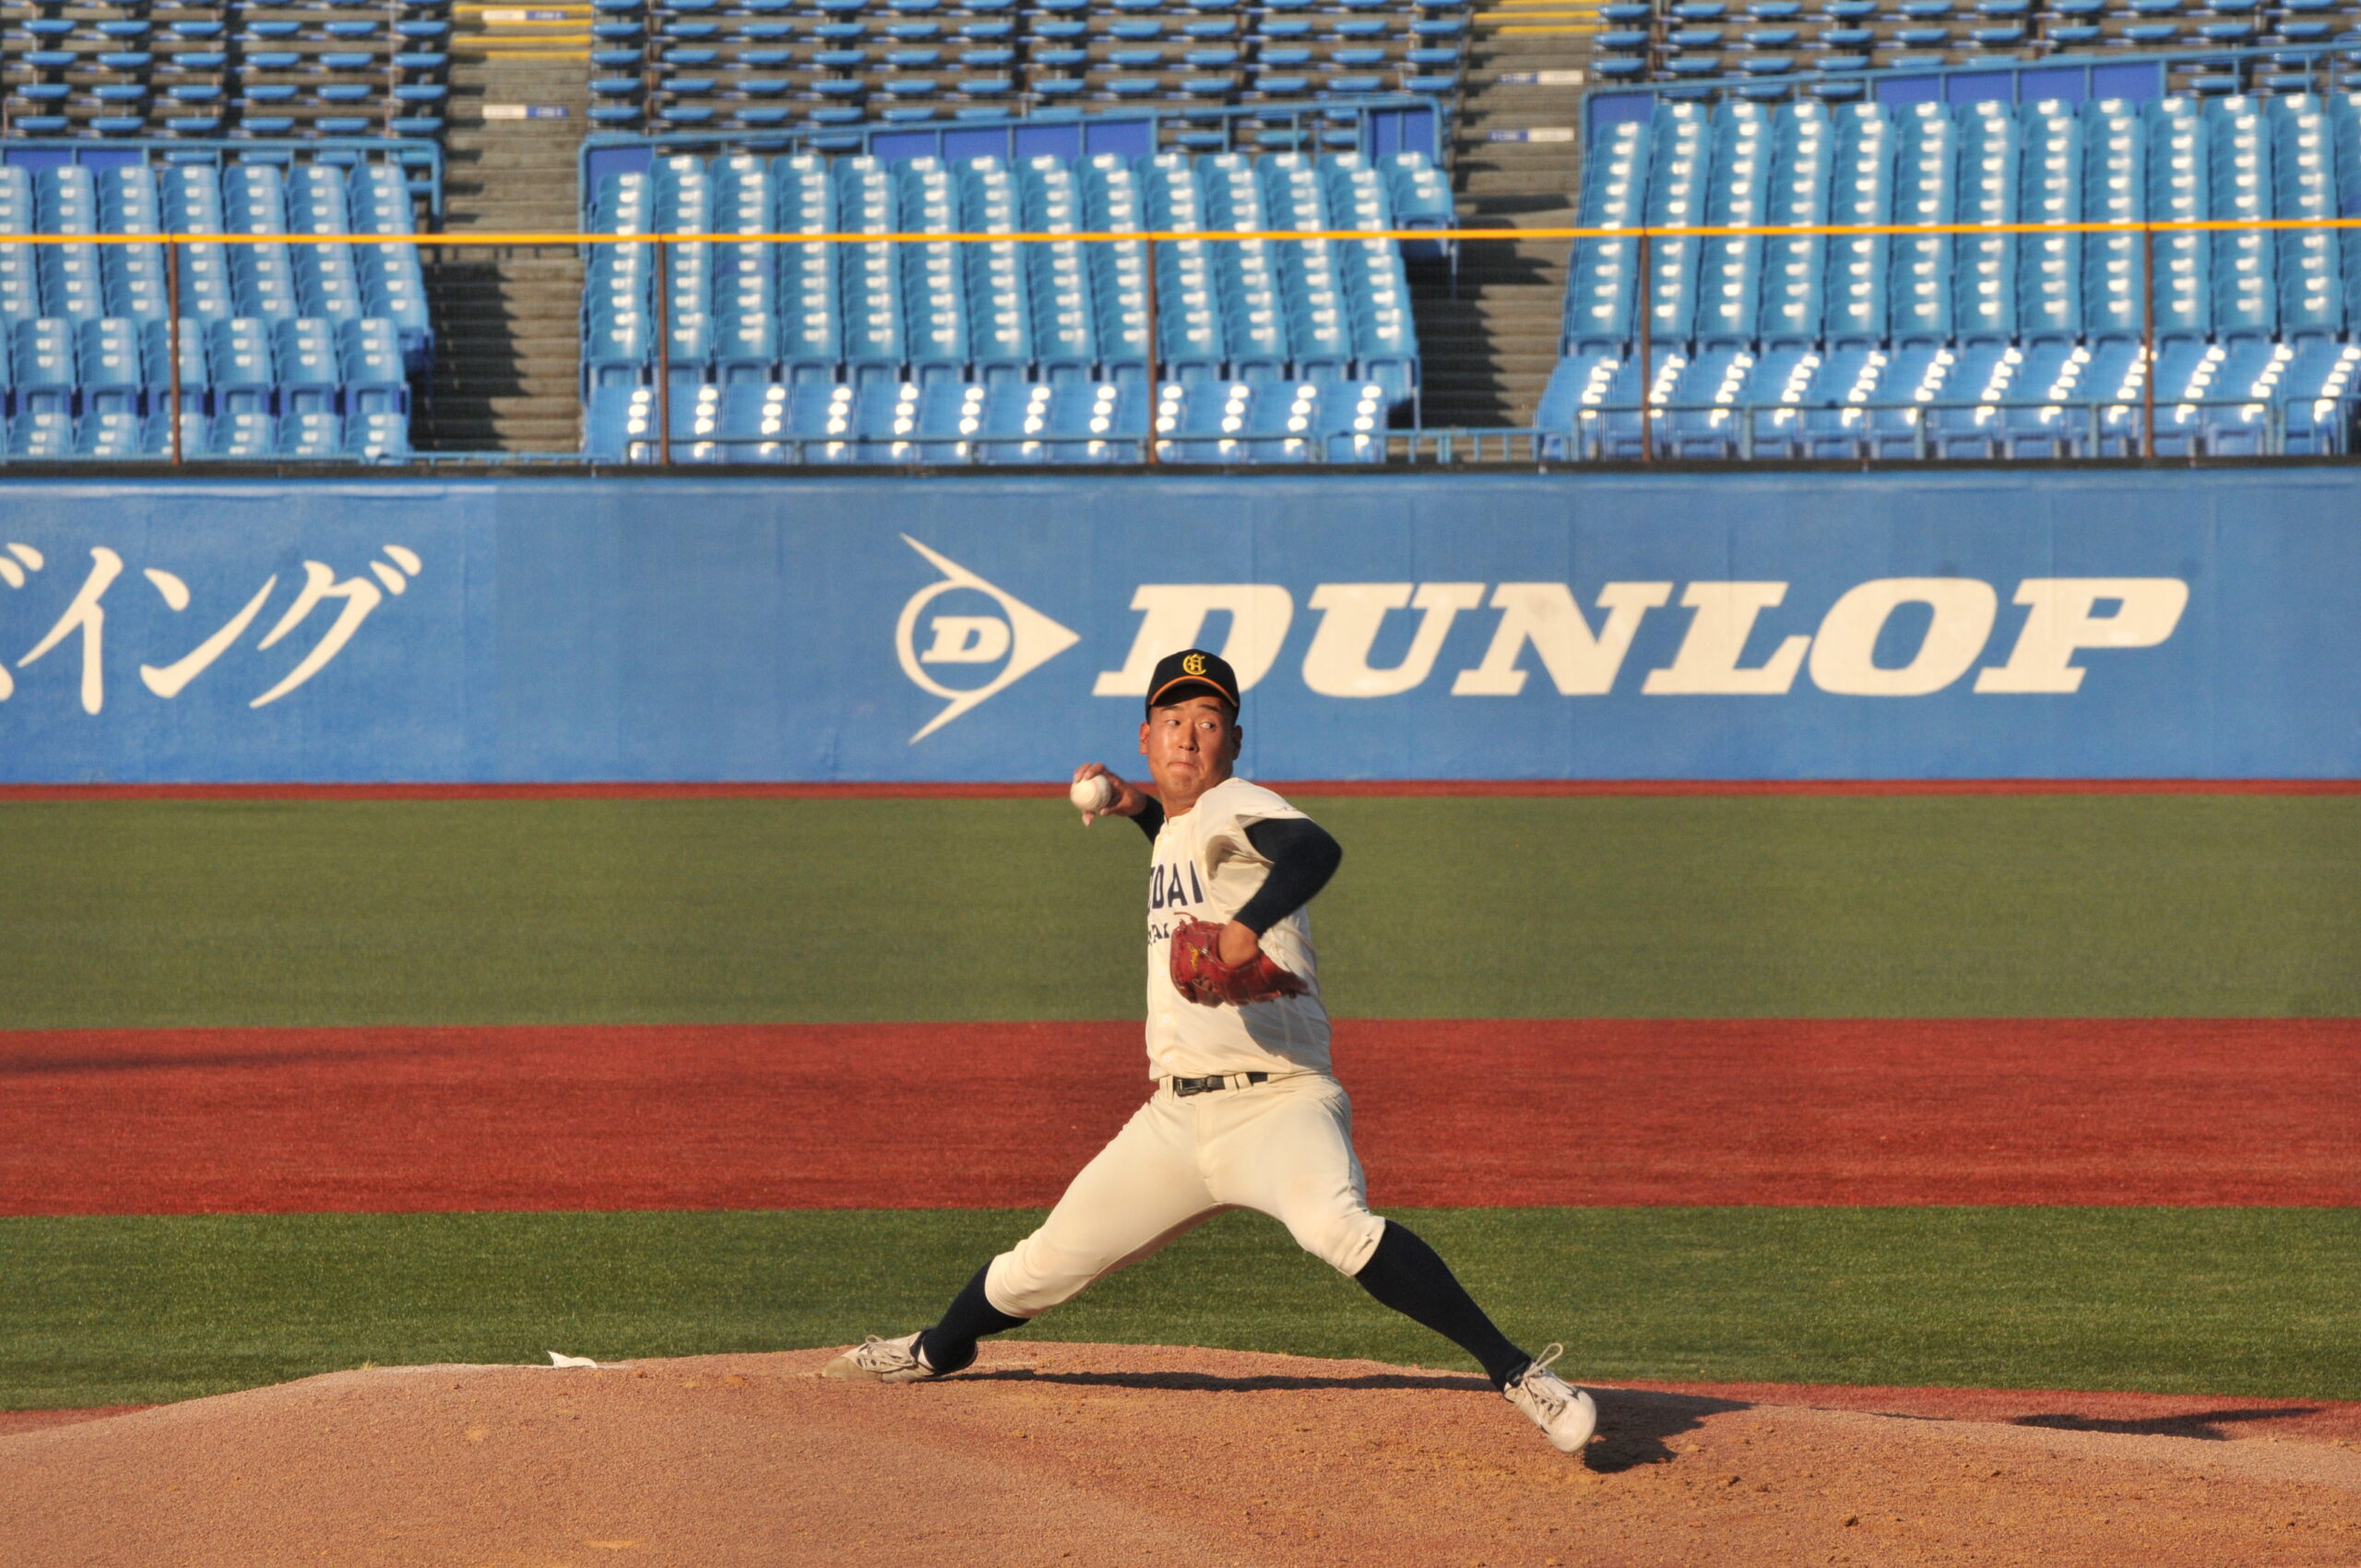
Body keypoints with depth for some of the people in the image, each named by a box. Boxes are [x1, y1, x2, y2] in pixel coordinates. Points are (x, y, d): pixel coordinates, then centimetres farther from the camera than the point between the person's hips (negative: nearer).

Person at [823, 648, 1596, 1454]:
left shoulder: (1236, 806, -8)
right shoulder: (1177, 831, 18)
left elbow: (1314, 849, -31)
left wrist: (1246, 929, -47)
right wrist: (1142, 810, 27)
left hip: (1276, 1103, -8)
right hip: (1176, 1116, 8)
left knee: (1335, 1224, -37)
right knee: (1045, 1264, 16)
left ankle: (1515, 1371, -37)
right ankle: (939, 1350, 45)